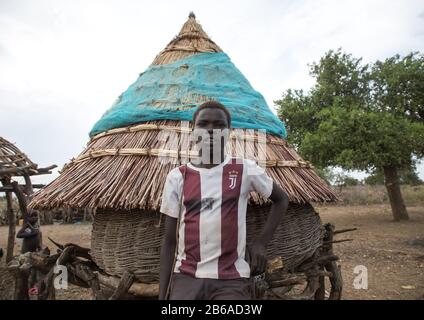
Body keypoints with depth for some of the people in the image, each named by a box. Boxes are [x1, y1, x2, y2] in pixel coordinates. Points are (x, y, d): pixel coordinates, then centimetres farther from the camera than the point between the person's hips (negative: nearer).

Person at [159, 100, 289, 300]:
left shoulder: (246, 170, -3)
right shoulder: (177, 177, 1)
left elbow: (281, 199, 14)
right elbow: (169, 241, 4)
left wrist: (261, 243, 6)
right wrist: (162, 294, 3)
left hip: (231, 280, -1)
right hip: (185, 278, 2)